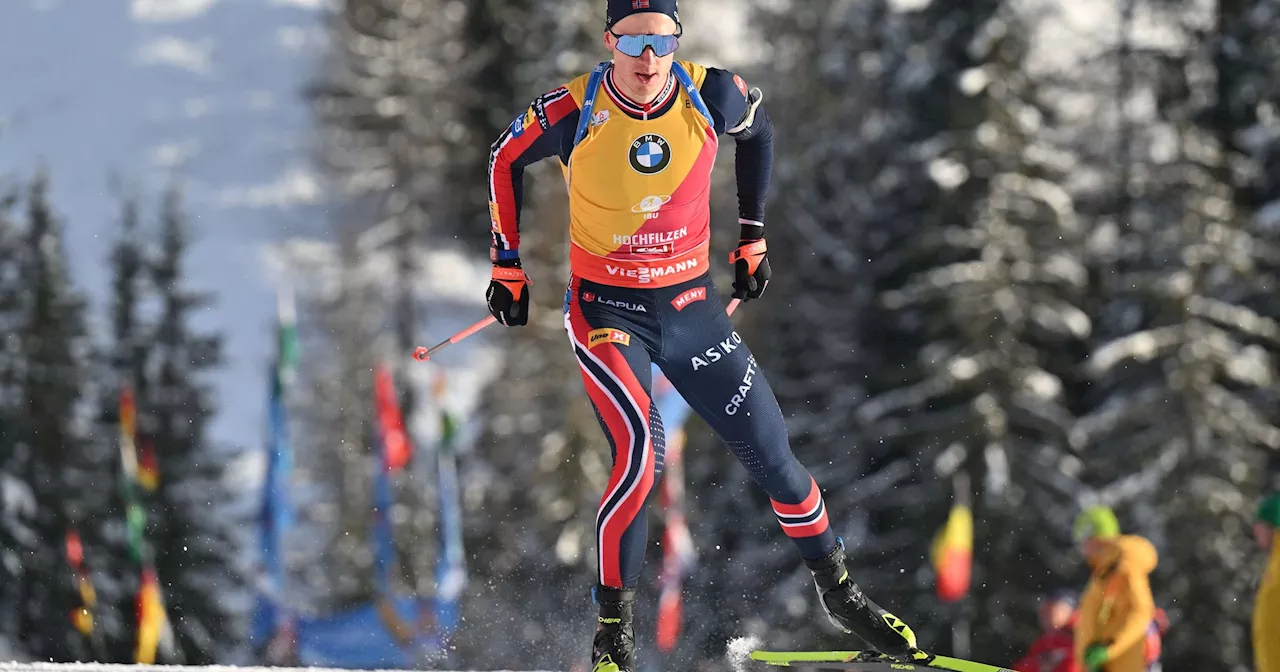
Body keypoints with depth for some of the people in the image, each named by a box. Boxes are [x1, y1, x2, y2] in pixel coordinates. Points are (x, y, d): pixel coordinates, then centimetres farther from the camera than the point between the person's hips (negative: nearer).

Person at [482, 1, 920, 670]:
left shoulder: (712, 97, -12)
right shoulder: (573, 112, -17)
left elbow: (758, 131, 12)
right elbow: (506, 160, 2)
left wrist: (752, 236, 14)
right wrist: (508, 266, 6)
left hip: (691, 307, 3)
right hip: (606, 309, -3)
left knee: (772, 456, 6)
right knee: (640, 451, -25)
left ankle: (838, 592, 29)